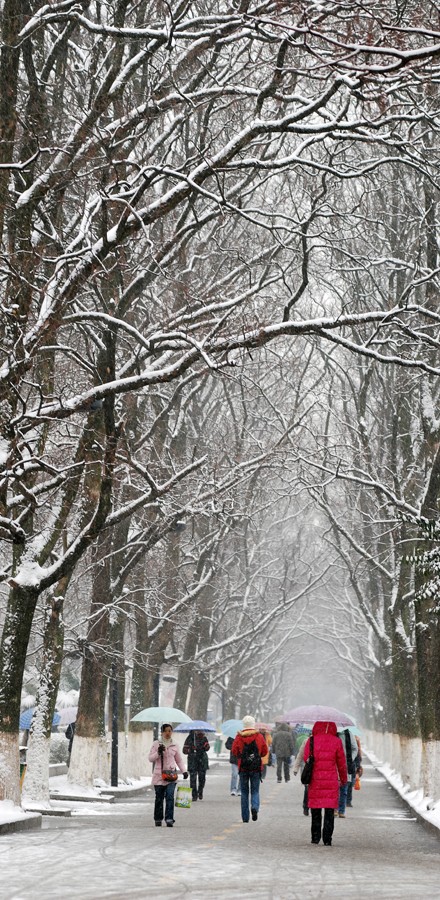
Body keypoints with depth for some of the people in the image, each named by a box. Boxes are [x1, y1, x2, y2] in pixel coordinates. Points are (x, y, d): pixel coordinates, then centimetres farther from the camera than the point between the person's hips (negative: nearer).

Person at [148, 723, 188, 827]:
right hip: (159, 774, 0)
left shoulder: (175, 745, 9)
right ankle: (158, 819, 19)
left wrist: (184, 771, 4)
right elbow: (150, 758, 1)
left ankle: (169, 819, -17)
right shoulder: (156, 744, 3)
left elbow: (179, 760, 16)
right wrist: (158, 753, -15)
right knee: (159, 798, 6)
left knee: (170, 796, -14)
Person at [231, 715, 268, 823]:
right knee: (255, 791, 9)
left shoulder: (239, 737, -5)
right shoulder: (259, 737, -2)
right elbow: (265, 751, 4)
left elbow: (234, 751, -2)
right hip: (256, 768, 0)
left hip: (243, 768, 0)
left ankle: (245, 817, 8)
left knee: (244, 792, 9)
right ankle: (255, 807, -20)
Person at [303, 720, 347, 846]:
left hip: (315, 780, 1)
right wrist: (344, 779, 16)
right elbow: (341, 763, 3)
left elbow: (306, 758, 1)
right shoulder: (336, 741, -3)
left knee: (315, 812, 11)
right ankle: (327, 839, 0)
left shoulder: (311, 740, -2)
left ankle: (315, 837, 15)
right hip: (331, 781, -1)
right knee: (329, 811, 3)